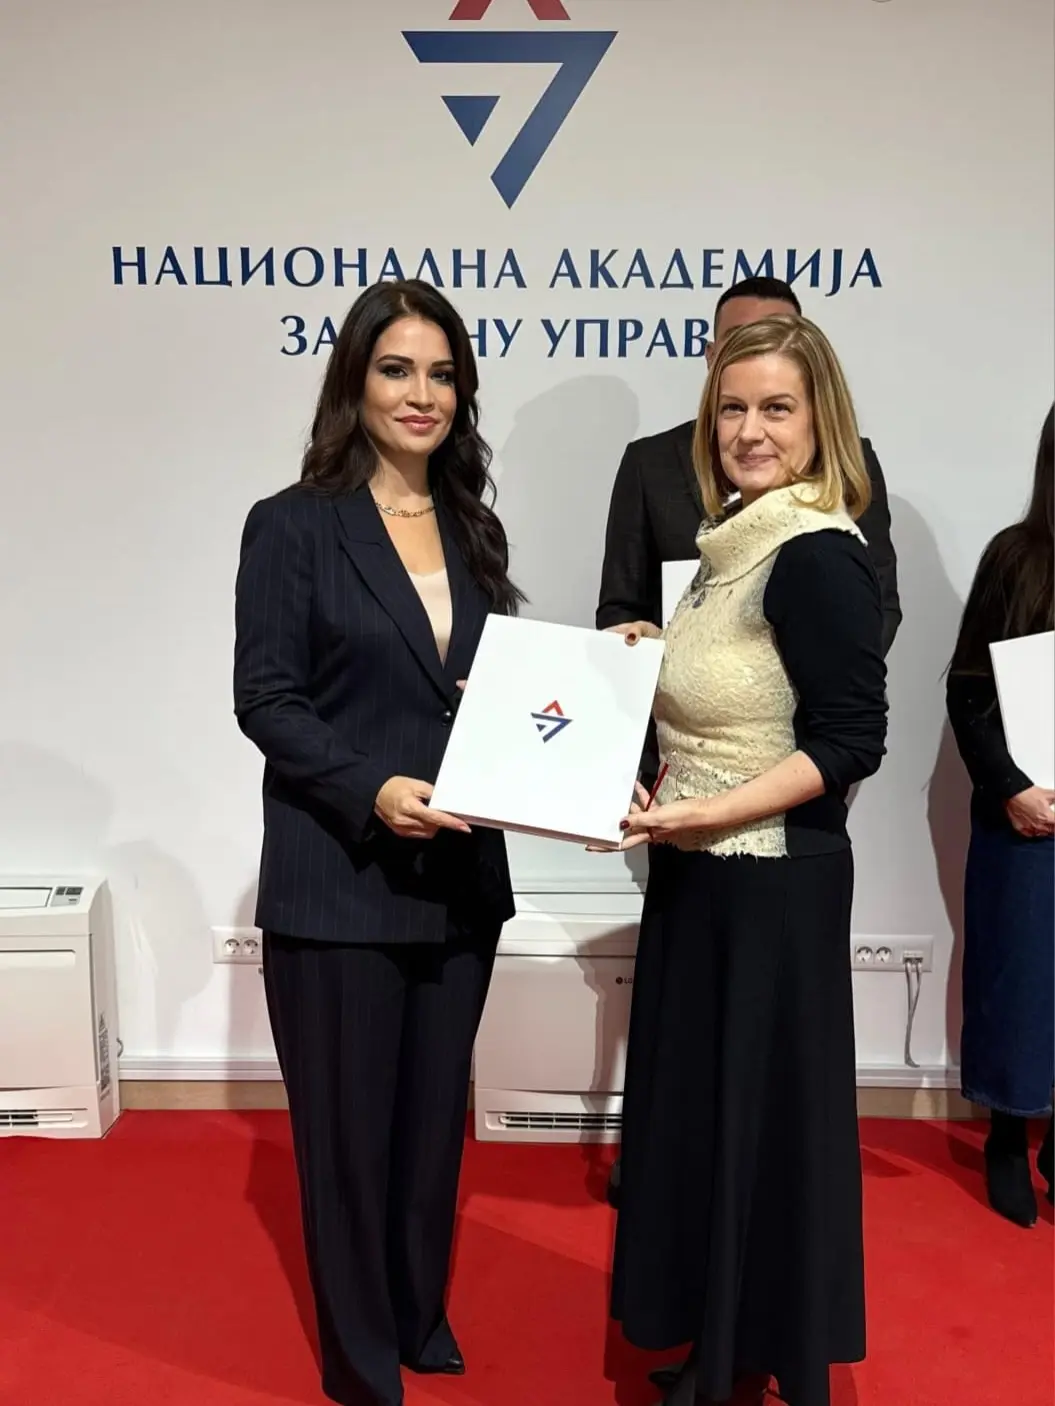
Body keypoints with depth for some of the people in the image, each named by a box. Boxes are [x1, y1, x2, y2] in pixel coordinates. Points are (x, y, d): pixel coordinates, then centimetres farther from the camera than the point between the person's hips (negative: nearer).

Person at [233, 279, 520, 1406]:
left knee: (434, 1115, 18)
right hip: (337, 880, -5)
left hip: (460, 877, 5)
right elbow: (265, 698, -11)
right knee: (350, 1125, 9)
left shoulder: (473, 531, 10)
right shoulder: (293, 525, -6)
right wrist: (373, 788, -24)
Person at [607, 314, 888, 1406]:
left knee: (758, 1109, 5)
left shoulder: (818, 556, -17)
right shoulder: (739, 543, 9)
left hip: (771, 881, -9)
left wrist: (706, 814, -25)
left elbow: (850, 741, -20)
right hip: (702, 872, 9)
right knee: (700, 1101, 18)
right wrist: (652, 660, 3)